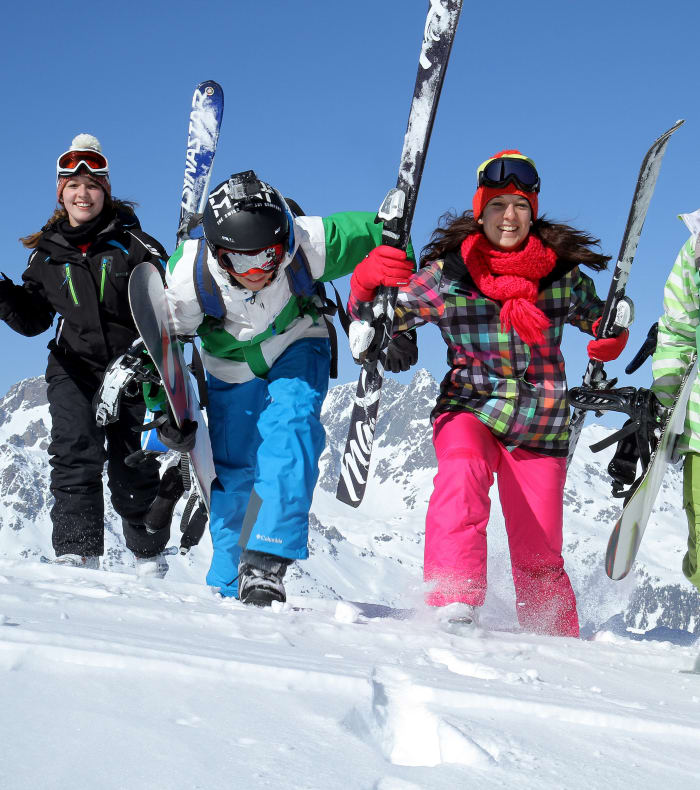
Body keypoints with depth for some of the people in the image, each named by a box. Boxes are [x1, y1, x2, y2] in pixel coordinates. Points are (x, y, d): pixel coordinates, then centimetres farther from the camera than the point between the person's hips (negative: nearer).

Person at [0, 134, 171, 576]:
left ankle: (150, 555, 19)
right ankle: (76, 554, -15)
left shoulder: (130, 242, -2)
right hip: (75, 369, 2)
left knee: (133, 469, 3)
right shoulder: (48, 253, 7)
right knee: (76, 455, -17)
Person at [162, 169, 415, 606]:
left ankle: (267, 564, -30)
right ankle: (227, 585, 28)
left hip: (296, 350, -1)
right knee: (231, 472, 5)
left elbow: (380, 233, -21)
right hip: (232, 369, 1)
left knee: (291, 427, -29)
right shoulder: (189, 275, -33)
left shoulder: (308, 246, -36)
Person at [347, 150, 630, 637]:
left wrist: (610, 336, -6)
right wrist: (368, 281, -24)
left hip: (541, 421, 1)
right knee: (463, 472, -35)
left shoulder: (563, 273, 0)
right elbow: (375, 317, -2)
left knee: (539, 555, 4)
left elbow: (597, 317, 17)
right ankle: (454, 600, -38)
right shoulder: (449, 272, -4)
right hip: (469, 407, -1)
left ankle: (558, 639, 28)